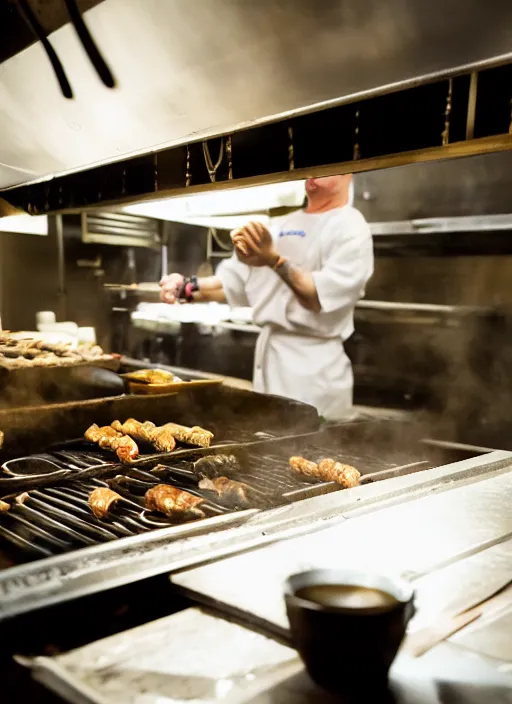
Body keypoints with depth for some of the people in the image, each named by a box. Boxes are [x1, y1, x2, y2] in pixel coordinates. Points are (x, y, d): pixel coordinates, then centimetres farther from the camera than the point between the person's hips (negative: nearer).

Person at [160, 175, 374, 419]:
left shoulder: (351, 229, -8)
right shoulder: (280, 226, 13)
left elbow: (325, 299, -20)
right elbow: (236, 279, 12)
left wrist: (275, 260, -30)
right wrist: (187, 288, -1)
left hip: (312, 370, -6)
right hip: (269, 356, 7)